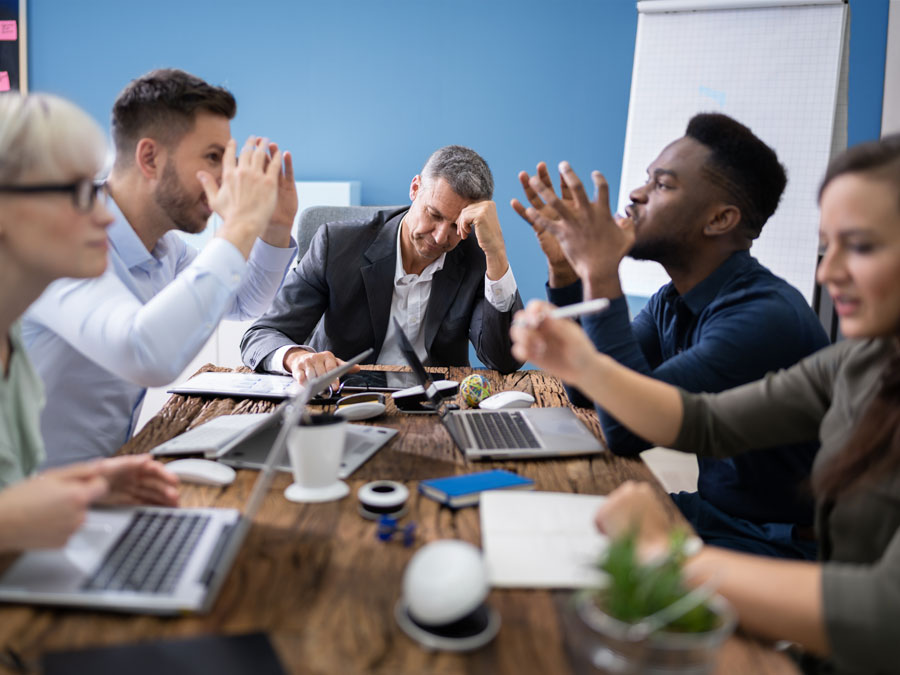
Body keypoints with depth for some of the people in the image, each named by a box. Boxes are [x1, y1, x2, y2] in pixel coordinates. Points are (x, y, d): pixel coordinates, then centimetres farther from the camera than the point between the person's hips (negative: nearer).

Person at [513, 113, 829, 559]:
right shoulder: (671, 303, 3)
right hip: (708, 511, 7)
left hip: (778, 542, -7)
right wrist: (565, 268, -3)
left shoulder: (767, 316, -25)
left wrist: (600, 274, -30)